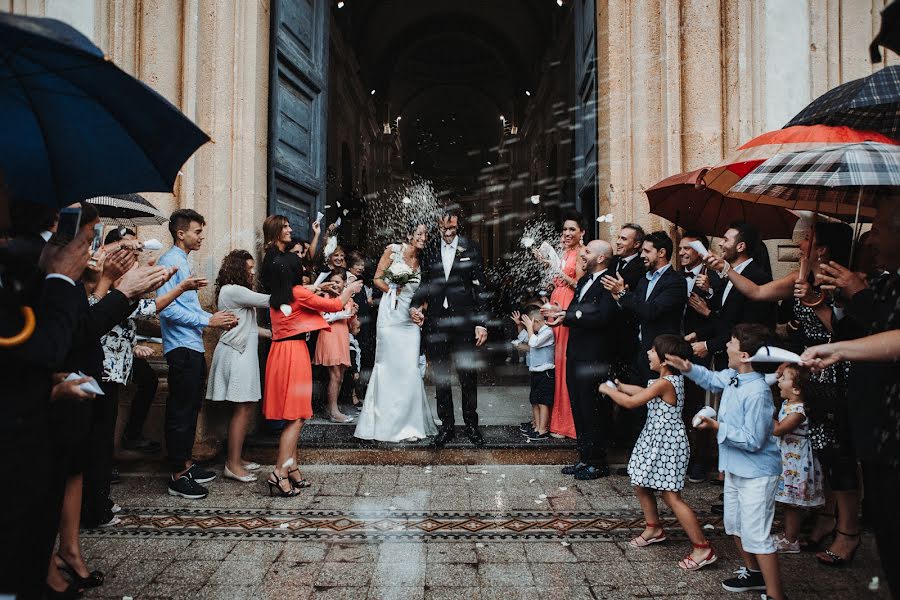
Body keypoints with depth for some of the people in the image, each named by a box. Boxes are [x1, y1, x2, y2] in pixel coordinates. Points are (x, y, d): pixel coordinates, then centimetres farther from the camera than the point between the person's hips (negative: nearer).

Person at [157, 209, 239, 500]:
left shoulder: (184, 263, 18)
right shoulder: (170, 262, -12)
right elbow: (167, 308, -21)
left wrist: (217, 320, 9)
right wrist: (208, 320, -20)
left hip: (194, 347, 10)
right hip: (182, 348, -10)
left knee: (192, 408, 17)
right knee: (181, 411, -4)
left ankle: (186, 463, 29)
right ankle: (178, 477, 5)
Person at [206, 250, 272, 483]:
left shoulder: (238, 292, 20)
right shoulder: (232, 291, -11)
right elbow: (267, 301, -14)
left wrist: (274, 333, 11)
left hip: (243, 353, 10)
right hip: (236, 354, -10)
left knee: (245, 409, 10)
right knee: (242, 409, -8)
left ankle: (236, 458, 17)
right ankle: (233, 465, -3)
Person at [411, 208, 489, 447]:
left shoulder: (471, 248, 2)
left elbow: (480, 287, -1)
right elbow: (424, 284, 15)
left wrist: (482, 323, -7)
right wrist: (415, 305, -4)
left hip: (463, 322, -2)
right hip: (435, 323, 2)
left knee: (469, 378, 4)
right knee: (440, 378, 9)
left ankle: (471, 425, 20)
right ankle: (446, 426, 21)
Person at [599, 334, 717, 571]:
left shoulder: (664, 383, -23)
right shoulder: (673, 378, 6)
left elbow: (630, 402, -22)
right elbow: (646, 392, 22)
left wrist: (607, 389, -8)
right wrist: (620, 387, 19)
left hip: (666, 443, -10)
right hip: (655, 440, 10)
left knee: (671, 496, -7)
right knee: (641, 485, 20)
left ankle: (703, 548, 0)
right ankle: (653, 528, 38)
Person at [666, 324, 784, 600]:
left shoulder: (757, 393, -29)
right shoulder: (732, 376, -3)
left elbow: (752, 440, -28)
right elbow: (712, 380, 21)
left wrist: (718, 427, -24)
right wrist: (689, 368, 7)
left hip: (756, 474, -10)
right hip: (734, 468, 10)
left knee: (756, 536, -5)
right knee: (735, 525, 24)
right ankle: (753, 573, 44)